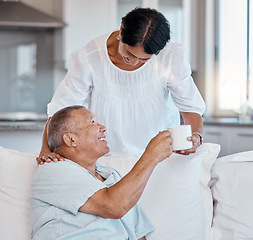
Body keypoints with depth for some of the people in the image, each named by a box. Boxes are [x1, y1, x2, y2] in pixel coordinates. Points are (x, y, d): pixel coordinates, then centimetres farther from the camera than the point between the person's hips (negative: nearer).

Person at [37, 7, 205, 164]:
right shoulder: (88, 59, -21)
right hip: (108, 155, 0)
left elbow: (191, 107, -10)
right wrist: (47, 149, -28)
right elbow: (59, 109, -14)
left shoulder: (172, 57, -19)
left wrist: (196, 135, -31)